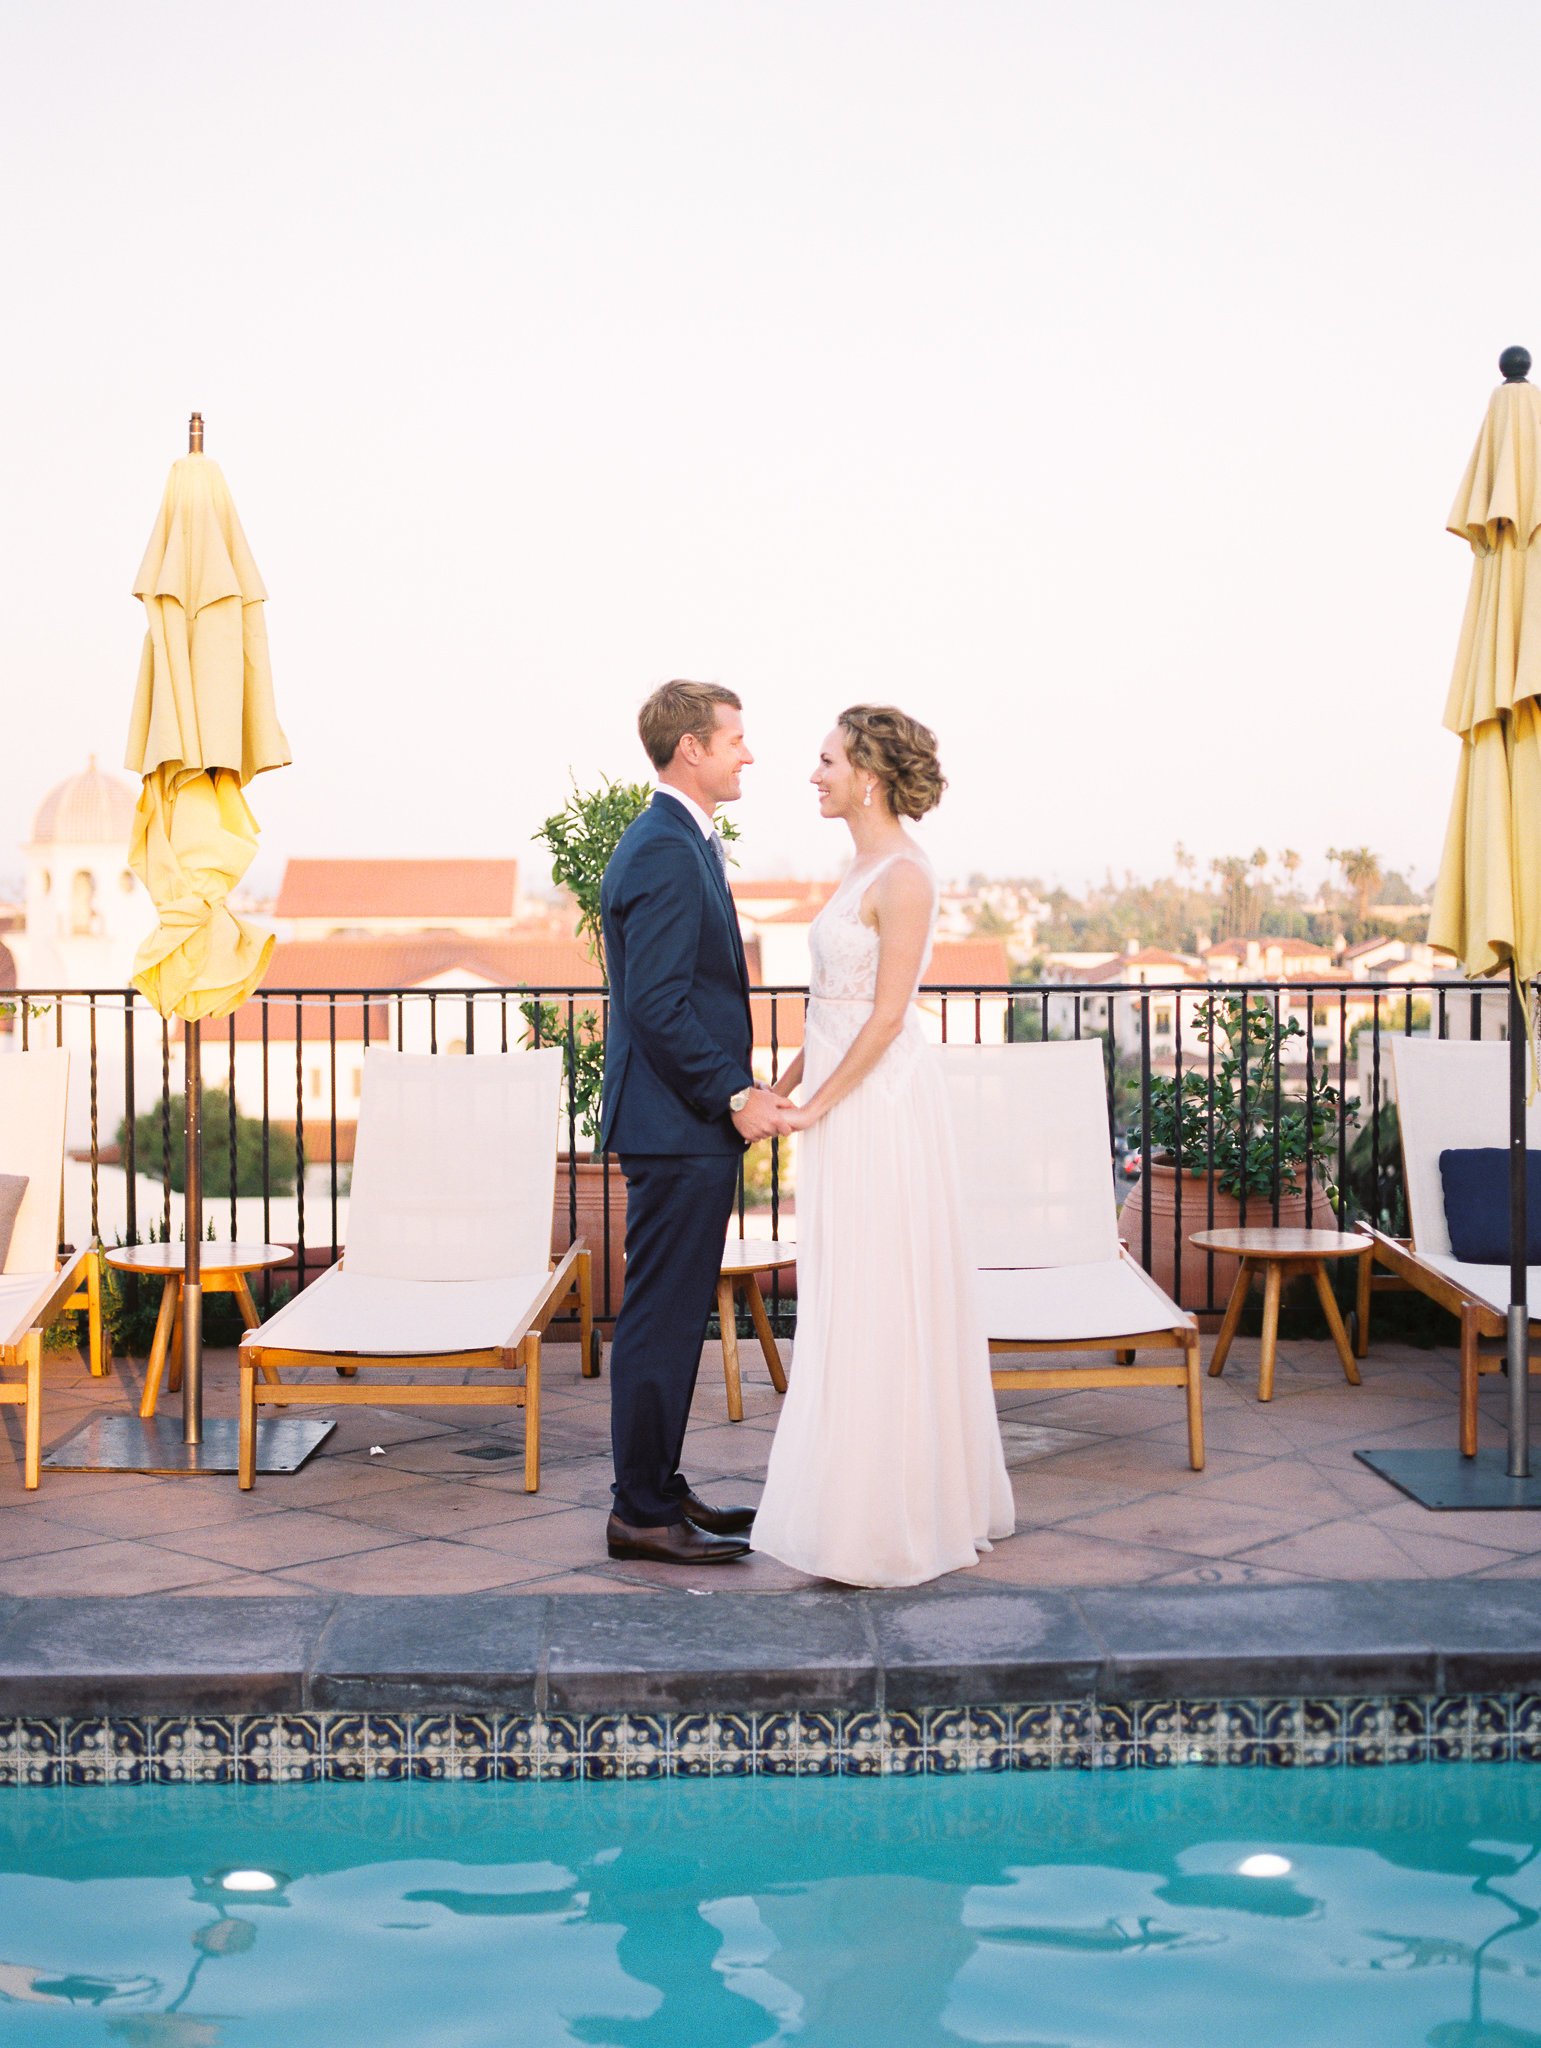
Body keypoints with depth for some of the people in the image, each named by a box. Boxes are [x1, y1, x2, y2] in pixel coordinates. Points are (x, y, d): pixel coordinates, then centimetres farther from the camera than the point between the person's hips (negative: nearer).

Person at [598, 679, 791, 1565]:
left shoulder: (685, 842, 16)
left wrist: (739, 1089, 17)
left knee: (676, 1315, 16)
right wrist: (735, 1095, -18)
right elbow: (657, 1005, -23)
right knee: (663, 1317, -3)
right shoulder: (664, 852, -17)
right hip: (676, 1127, -11)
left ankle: (659, 1487, 26)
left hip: (695, 1124, 11)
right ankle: (642, 1514, 6)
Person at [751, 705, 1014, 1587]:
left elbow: (887, 1016, -19)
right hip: (849, 1101, 10)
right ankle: (881, 1499, 25)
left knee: (881, 1306, -3)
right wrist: (784, 1085, 13)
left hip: (880, 1103, -10)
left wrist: (813, 1106, -14)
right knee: (855, 1305, 14)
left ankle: (894, 1517, 7)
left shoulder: (904, 876, -15)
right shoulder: (866, 869, 14)